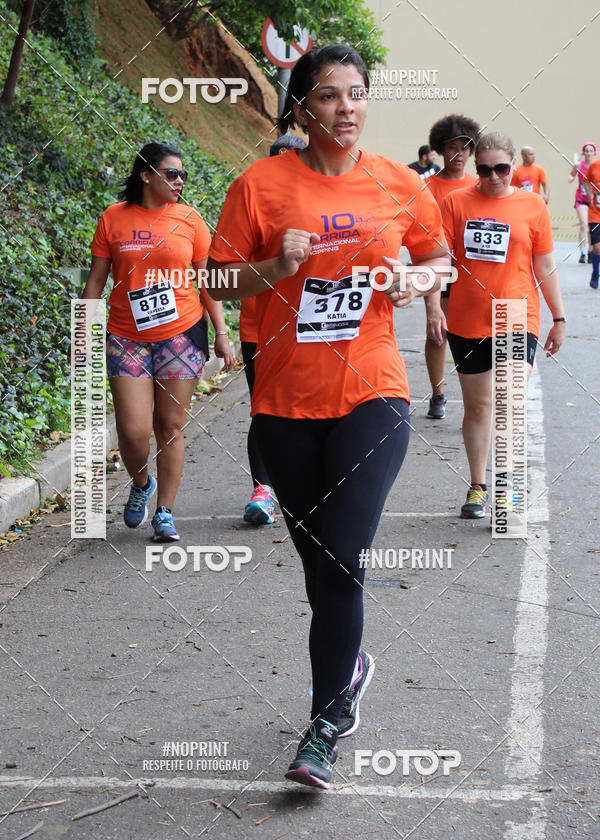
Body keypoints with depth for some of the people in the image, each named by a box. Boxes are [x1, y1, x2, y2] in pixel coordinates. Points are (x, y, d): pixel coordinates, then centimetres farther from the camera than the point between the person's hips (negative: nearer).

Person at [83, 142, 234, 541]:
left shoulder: (189, 219, 3)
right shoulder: (113, 218, 2)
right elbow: (96, 280, 7)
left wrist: (222, 333, 4)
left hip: (182, 332, 0)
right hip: (127, 338, 0)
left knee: (170, 426, 3)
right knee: (133, 430, -7)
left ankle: (165, 512, 17)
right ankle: (141, 484, 25)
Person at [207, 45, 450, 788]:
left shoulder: (401, 185, 2)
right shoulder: (261, 184, -3)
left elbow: (438, 257, 18)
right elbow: (218, 280, 1)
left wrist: (415, 281, -4)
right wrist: (276, 268, -17)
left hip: (371, 395, -1)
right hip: (287, 400, 1)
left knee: (340, 559, -11)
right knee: (319, 562, 13)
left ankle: (327, 719, 5)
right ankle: (349, 665, 41)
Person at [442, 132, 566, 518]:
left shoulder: (533, 205, 2)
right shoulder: (456, 202, 2)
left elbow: (545, 267, 8)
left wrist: (559, 318, 10)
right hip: (466, 321, 1)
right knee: (477, 404, 11)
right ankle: (478, 488, 25)